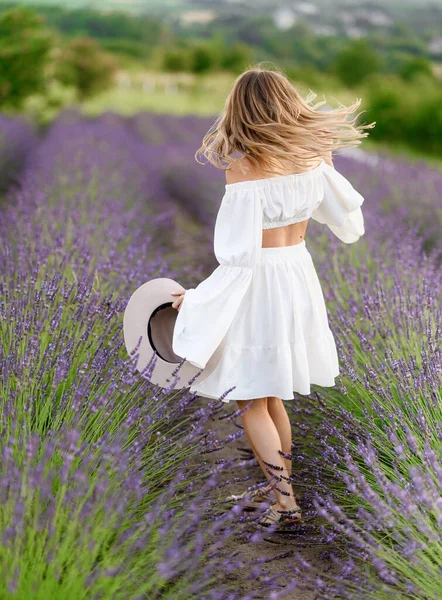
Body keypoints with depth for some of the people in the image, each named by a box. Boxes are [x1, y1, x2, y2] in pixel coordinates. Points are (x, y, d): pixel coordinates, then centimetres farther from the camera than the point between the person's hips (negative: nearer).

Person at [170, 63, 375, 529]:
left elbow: (240, 254, -20)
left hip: (257, 284, -7)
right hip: (300, 275, 7)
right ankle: (279, 484, 34)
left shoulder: (243, 168, -19)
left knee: (251, 402, 7)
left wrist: (195, 299, -11)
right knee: (271, 394, 22)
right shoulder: (313, 158, -1)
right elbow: (350, 221, 11)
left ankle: (284, 502, 8)